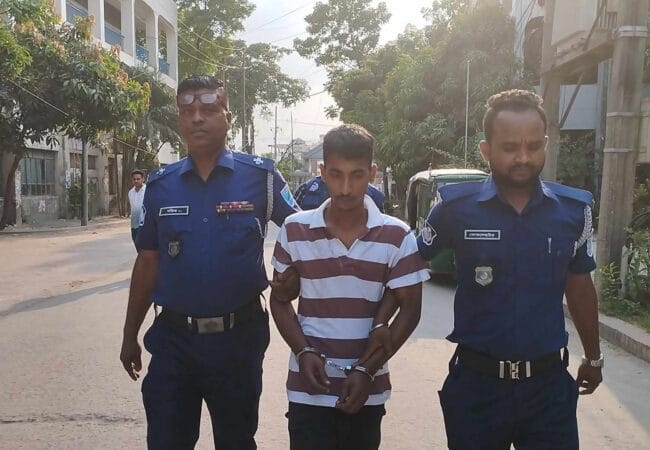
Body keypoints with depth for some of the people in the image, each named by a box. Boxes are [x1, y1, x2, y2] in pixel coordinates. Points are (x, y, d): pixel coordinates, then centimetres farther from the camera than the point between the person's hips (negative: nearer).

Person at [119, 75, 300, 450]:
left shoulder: (260, 176, -7)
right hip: (172, 338, 2)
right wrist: (130, 335, 12)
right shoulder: (161, 184, 2)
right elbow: (148, 263, 9)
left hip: (238, 336, -1)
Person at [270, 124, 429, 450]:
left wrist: (367, 369, -10)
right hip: (308, 389, 0)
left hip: (368, 389, 1)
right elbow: (280, 300, 5)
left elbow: (409, 309, -2)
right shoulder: (294, 231, -3)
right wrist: (303, 352, -10)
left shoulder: (397, 237, -6)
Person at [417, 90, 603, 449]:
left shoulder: (574, 209, -3)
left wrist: (593, 357, 20)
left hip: (549, 383, 2)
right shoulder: (456, 207, -10)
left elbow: (579, 286, 11)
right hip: (476, 383, -1)